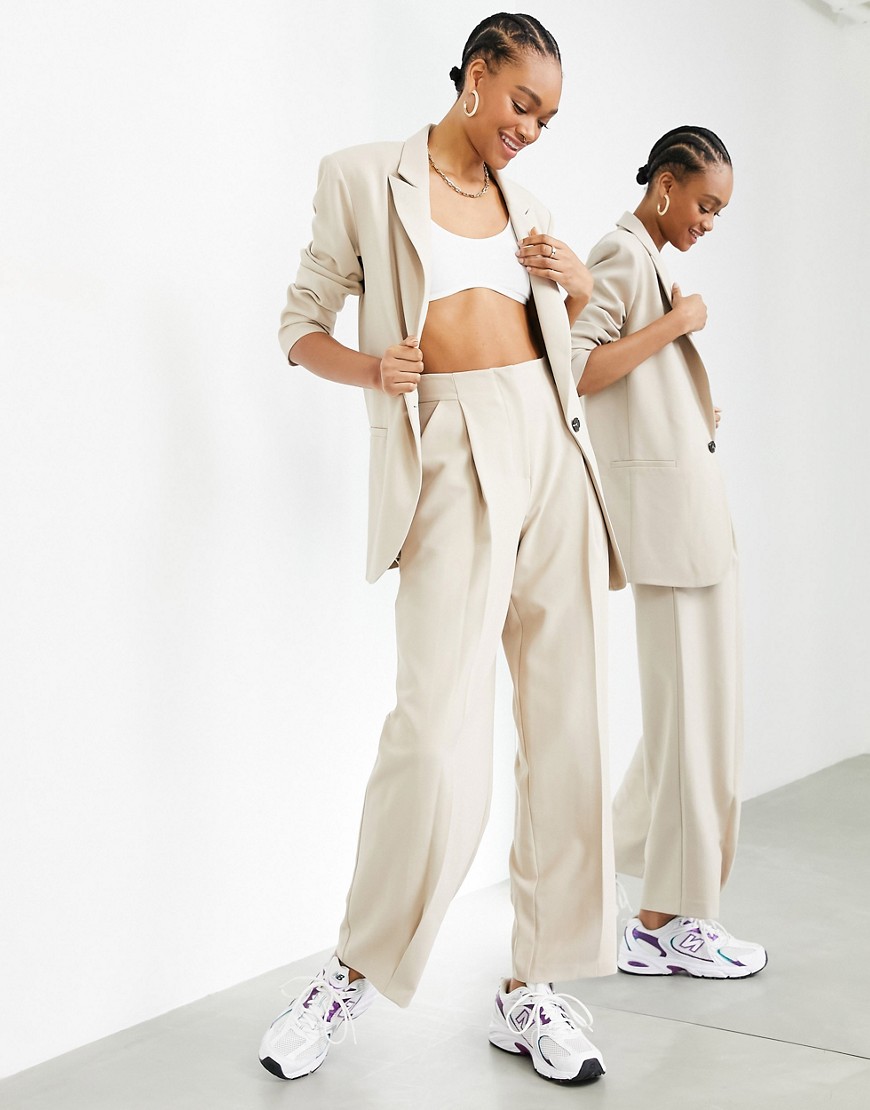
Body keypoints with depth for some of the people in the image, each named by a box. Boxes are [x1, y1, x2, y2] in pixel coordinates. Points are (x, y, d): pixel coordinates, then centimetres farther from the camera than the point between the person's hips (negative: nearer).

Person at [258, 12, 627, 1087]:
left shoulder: (523, 205, 20)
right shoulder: (366, 177, 6)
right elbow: (303, 323, 6)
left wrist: (576, 279, 10)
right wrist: (370, 368, -15)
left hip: (550, 449, 6)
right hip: (452, 453, -5)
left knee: (568, 720, 0)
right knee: (438, 725, -15)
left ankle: (532, 987, 11)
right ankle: (358, 968, 7)